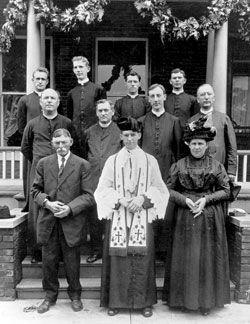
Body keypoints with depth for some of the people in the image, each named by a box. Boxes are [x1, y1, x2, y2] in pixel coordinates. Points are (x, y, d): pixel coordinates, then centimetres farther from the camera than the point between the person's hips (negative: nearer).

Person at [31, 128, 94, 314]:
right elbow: (36, 190, 9)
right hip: (48, 221, 3)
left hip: (71, 221, -2)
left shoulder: (82, 165, -2)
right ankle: (50, 296, 31)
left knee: (72, 262, 10)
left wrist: (70, 208, -16)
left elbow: (88, 195, -5)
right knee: (49, 261, 12)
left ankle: (75, 295, 31)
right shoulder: (43, 163, 7)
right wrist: (47, 203, -10)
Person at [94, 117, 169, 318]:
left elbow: (159, 189, 3)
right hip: (117, 216, 1)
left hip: (142, 217, 0)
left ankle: (144, 301, 17)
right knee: (117, 258, 2)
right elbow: (103, 189, 1)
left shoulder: (150, 161, 4)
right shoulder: (112, 161, 5)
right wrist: (121, 200, -14)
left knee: (142, 258, 2)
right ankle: (116, 301, 16)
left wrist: (142, 198, -14)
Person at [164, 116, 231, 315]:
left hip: (210, 217, 0)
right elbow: (169, 189, 3)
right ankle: (186, 298, 20)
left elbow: (226, 191, 1)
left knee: (208, 258, 5)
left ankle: (207, 301, 19)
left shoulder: (216, 165, 1)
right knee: (186, 259, 5)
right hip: (186, 217, 0)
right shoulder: (180, 165, 2)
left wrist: (206, 199, -12)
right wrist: (185, 200, -13)